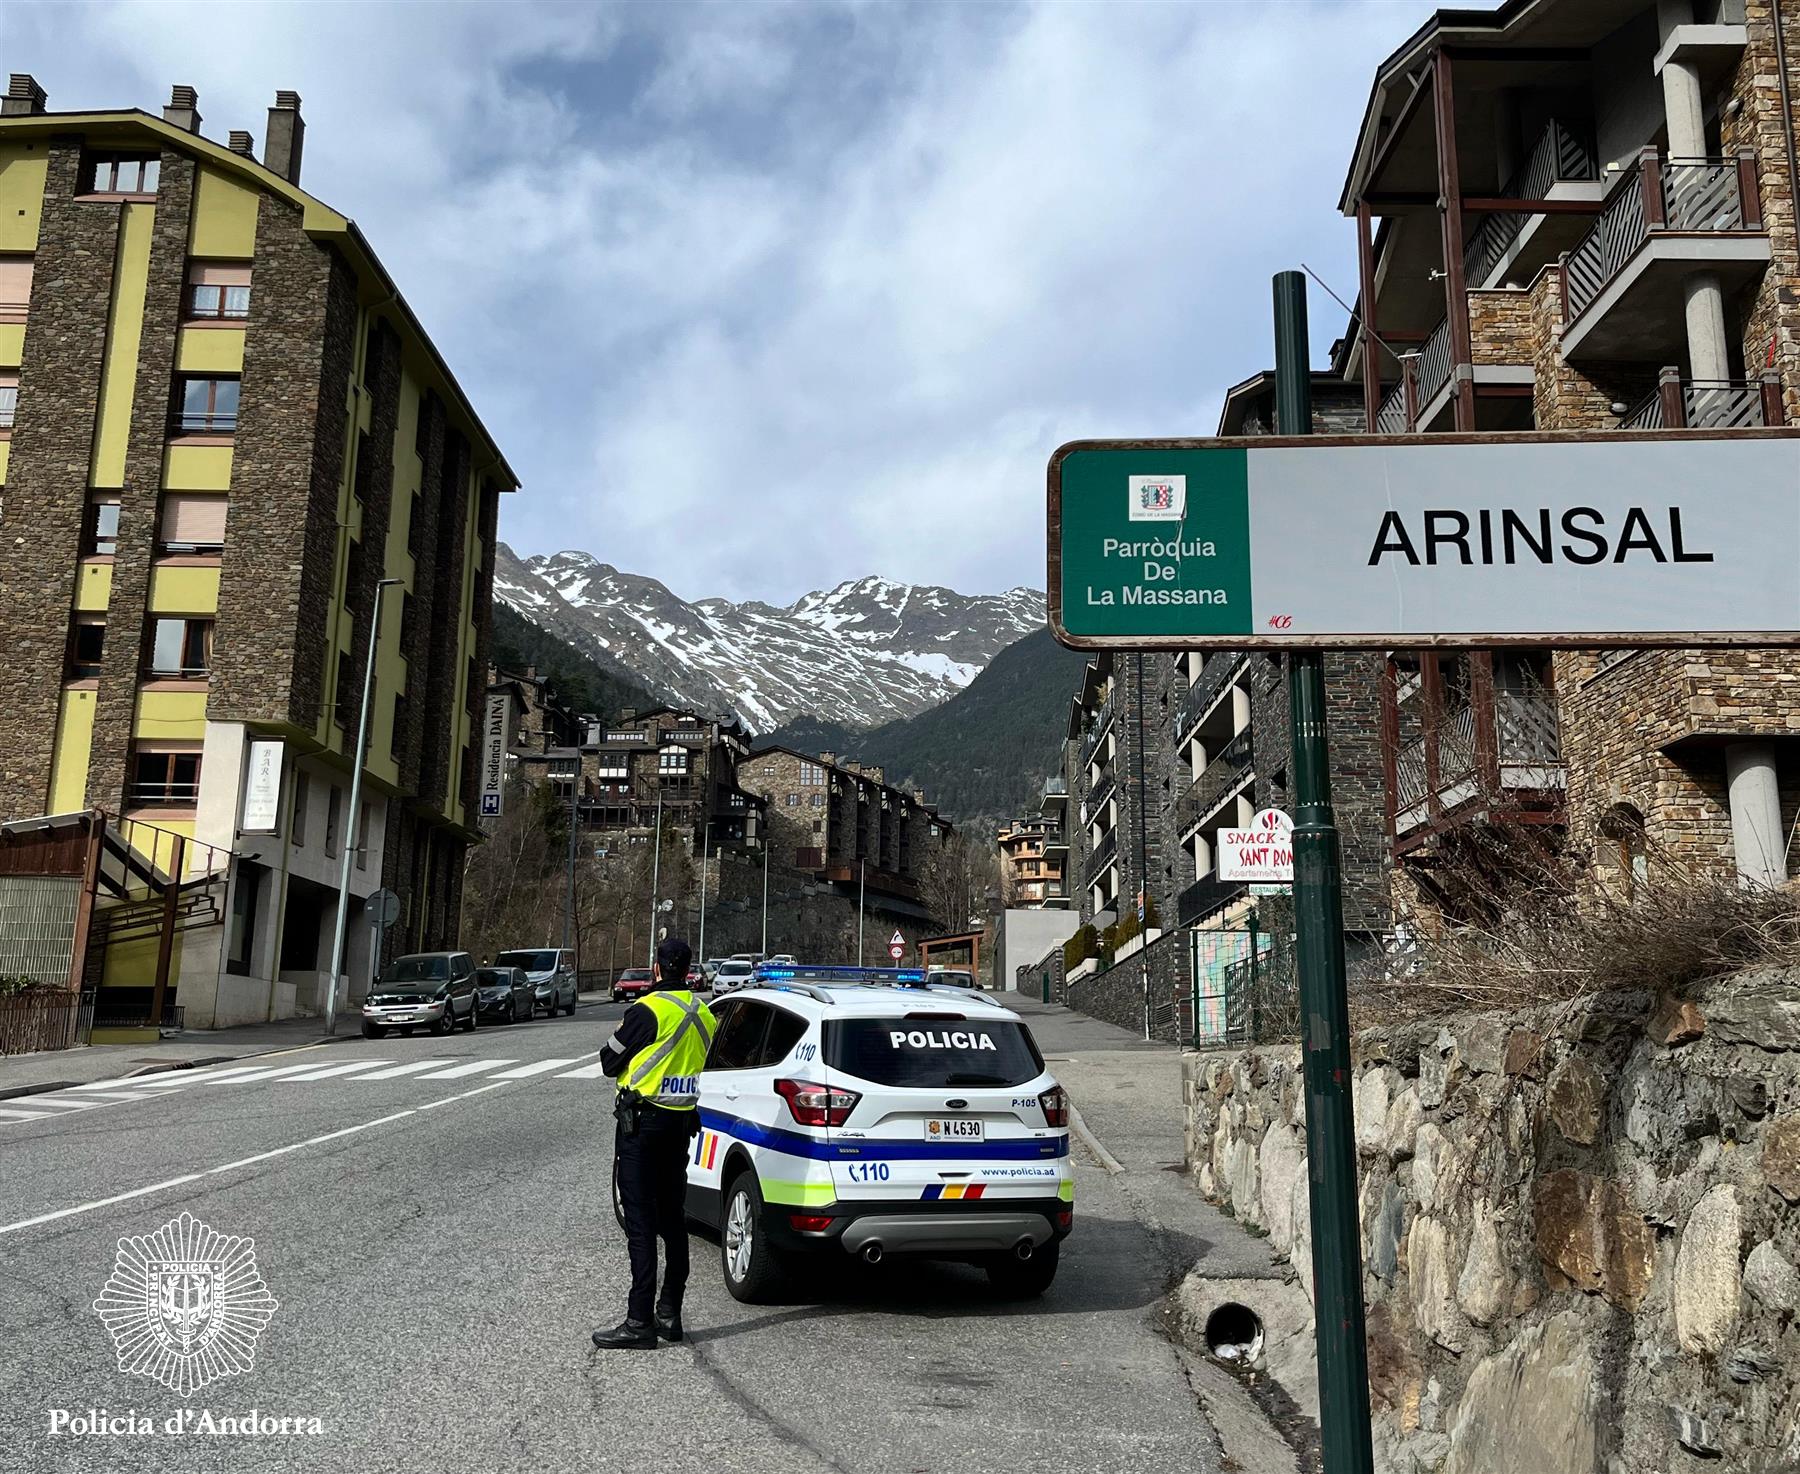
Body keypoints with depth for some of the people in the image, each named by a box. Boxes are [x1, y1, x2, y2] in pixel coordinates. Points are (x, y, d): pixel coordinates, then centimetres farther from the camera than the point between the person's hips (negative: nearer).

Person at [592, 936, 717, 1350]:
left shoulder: (648, 1010, -15)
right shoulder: (704, 1015, 9)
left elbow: (609, 1063, -7)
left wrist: (621, 1033, 12)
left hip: (642, 1122, -7)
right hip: (682, 1122, 7)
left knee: (641, 1220, -5)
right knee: (673, 1218, 14)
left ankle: (640, 1320, -5)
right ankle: (670, 1312, 20)